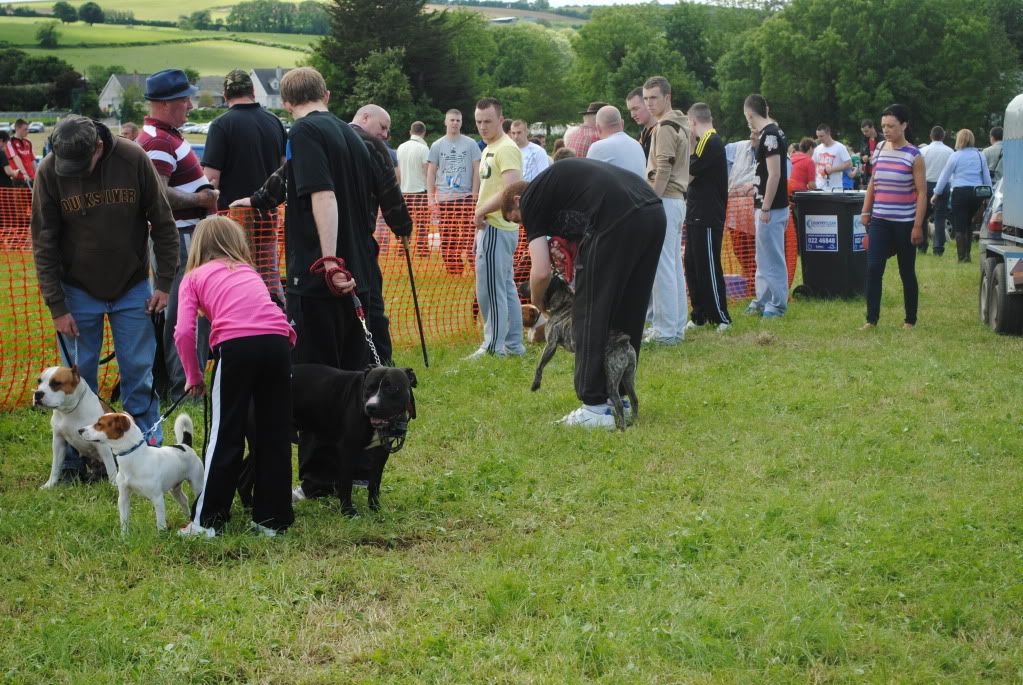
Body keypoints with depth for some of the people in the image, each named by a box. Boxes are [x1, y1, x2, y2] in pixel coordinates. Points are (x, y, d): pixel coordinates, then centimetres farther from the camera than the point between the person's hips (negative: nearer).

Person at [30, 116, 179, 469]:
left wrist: (164, 283, -6)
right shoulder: (50, 171, -14)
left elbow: (162, 224, -5)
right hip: (79, 291, 0)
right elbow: (44, 244, -8)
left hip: (132, 287, 0)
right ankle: (77, 459, 14)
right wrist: (57, 306, -10)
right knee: (79, 374, 4)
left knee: (139, 371, 4)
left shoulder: (133, 159, -15)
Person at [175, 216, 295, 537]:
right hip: (277, 341, 3)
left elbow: (184, 332, 6)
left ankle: (207, 520, 9)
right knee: (275, 435, 12)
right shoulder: (249, 271, 32)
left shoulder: (194, 276, 19)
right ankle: (272, 518, 18)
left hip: (236, 344, -3)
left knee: (225, 435, 6)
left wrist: (194, 377, 16)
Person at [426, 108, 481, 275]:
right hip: (443, 198, 2)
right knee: (446, 237, 3)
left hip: (465, 197, -2)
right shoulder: (437, 146, 9)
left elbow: (477, 170, 4)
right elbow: (431, 172, 10)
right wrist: (430, 198, 2)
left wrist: (474, 195, -4)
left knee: (466, 234, -8)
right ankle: (451, 268, 10)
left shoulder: (470, 144, 5)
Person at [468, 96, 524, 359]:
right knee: (506, 288, 13)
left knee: (490, 290, -7)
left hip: (496, 228, -10)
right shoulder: (489, 149, 18)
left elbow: (511, 190, -25)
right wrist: (481, 217, 14)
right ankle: (513, 344, 19)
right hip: (489, 227, 11)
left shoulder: (506, 149, -14)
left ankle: (493, 346, -3)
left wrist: (480, 212, -17)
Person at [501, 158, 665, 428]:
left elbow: (541, 272, 4)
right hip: (655, 214, 9)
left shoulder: (530, 200, 11)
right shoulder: (559, 177, 34)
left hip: (617, 223, -8)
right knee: (628, 313, 20)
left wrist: (537, 303, 22)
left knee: (590, 314, 3)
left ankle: (596, 407, 5)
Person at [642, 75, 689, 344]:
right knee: (674, 266, 13)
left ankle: (665, 330, -8)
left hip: (664, 200, -10)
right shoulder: (681, 125, 18)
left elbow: (663, 171, -20)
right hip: (678, 199, 10)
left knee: (661, 267, -9)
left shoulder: (665, 127, -12)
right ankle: (677, 326, 18)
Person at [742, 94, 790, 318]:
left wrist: (765, 208, -20)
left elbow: (774, 174, -22)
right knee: (764, 257, 16)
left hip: (771, 207, -10)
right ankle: (763, 300, 24)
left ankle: (778, 304, 3)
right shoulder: (773, 131, 11)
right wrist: (753, 187, 29)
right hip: (768, 204, 10)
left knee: (773, 257, -3)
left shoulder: (769, 135, -18)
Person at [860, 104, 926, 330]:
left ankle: (910, 320, 17)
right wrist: (866, 212, 9)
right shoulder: (879, 150, 7)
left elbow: (922, 192, -8)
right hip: (880, 220, 4)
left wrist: (918, 226, -13)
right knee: (873, 268, -7)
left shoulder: (913, 156, -8)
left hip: (904, 223, -4)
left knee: (907, 272, 6)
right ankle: (871, 318, -3)